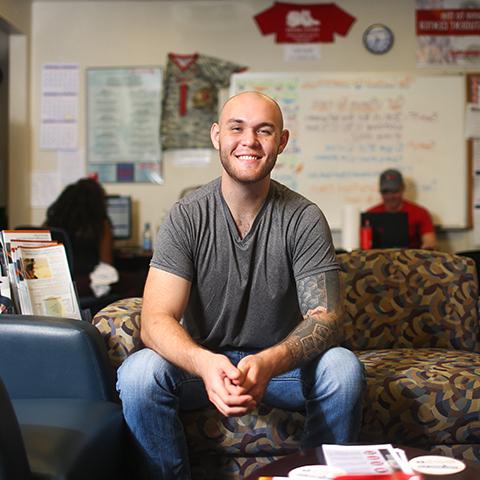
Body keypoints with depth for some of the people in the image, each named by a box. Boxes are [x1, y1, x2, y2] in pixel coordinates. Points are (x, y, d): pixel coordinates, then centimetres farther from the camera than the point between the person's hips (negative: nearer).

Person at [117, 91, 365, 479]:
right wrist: (205, 363, -41)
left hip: (282, 360, 0)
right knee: (138, 372, -29)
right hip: (201, 360, 0)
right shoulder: (187, 216, -11)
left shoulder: (304, 218, -10)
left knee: (344, 368, -29)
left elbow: (326, 317, -18)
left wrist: (268, 362, -39)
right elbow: (156, 320, -18)